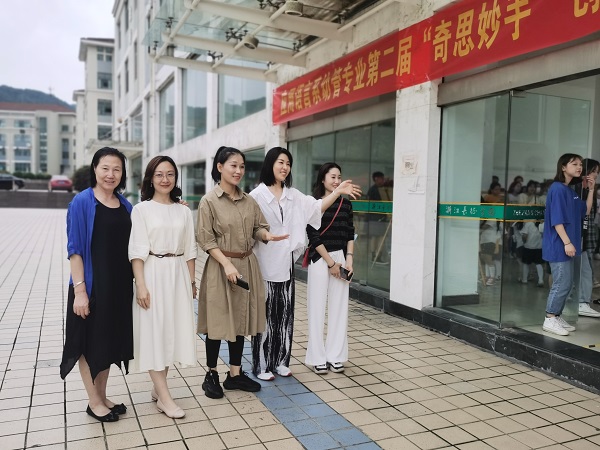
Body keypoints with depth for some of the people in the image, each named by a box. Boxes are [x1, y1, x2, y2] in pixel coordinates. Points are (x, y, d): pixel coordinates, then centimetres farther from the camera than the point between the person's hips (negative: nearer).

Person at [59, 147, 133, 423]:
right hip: (91, 284, -6)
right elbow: (75, 249, -13)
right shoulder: (82, 202, -10)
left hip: (119, 285, 6)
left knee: (110, 340, 15)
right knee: (91, 341, 7)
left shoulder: (125, 206, 6)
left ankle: (102, 397, 30)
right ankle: (93, 402, 21)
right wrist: (79, 289, -17)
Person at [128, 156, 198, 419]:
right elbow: (137, 251, -8)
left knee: (173, 331, 8)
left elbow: (189, 250, 11)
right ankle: (165, 397, 5)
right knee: (154, 333, -1)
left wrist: (192, 281, 9)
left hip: (178, 275, 4)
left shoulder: (183, 211, 9)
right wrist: (141, 285, -15)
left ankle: (157, 388, 23)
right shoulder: (141, 209, -2)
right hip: (153, 274, -4)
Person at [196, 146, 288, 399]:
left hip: (247, 265, 5)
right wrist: (227, 264, -19)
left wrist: (268, 236, -13)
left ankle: (235, 374, 25)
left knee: (241, 320, 12)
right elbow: (205, 239, -11)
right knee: (218, 321, 3)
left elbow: (258, 227, 11)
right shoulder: (209, 201, -8)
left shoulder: (249, 201, 7)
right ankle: (211, 375, 21)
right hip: (220, 266, -5)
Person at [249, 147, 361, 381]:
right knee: (265, 315, 3)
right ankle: (261, 365, 16)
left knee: (285, 314, 12)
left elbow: (316, 207, 1)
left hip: (286, 263, 6)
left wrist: (338, 192, -9)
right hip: (264, 264, -6)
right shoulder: (257, 195, -8)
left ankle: (280, 360, 26)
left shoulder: (293, 195, 8)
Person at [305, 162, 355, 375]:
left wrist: (349, 259, -2)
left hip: (341, 258, 4)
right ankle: (318, 357, 10)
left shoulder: (346, 204, 9)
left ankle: (335, 356, 15)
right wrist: (330, 262, -10)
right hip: (320, 259, -4)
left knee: (339, 307, 5)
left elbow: (350, 234, 10)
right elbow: (314, 236, -9)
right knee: (317, 308, 0)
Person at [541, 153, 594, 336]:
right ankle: (549, 320, 2)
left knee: (566, 284, 13)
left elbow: (585, 211, 20)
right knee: (562, 284, -6)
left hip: (567, 245, 9)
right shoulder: (558, 189, -13)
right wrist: (567, 242, -21)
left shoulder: (571, 190, 14)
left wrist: (591, 190, 12)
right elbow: (557, 219, -19)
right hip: (559, 245, -9)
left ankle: (557, 317, 21)